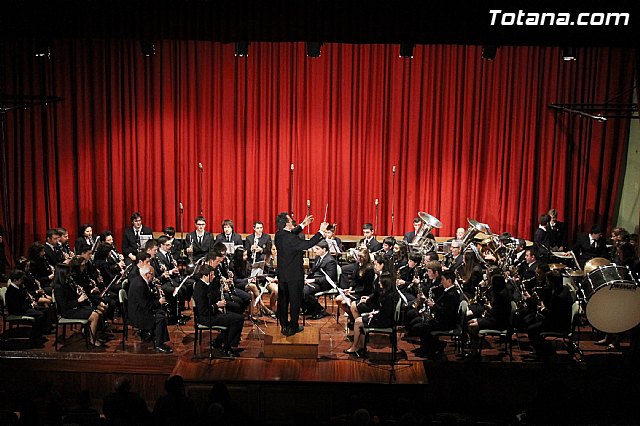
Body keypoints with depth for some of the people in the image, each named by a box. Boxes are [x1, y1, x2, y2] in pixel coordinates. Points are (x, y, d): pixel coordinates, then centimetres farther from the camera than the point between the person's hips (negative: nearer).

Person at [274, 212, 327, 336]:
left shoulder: (279, 235, 0)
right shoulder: (290, 238, -25)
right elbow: (308, 244, -27)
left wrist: (303, 225, 22)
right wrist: (321, 231, -21)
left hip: (282, 274, 8)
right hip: (294, 275, -8)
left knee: (283, 300, 14)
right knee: (295, 301, 5)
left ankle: (284, 325, 23)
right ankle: (293, 327, 13)